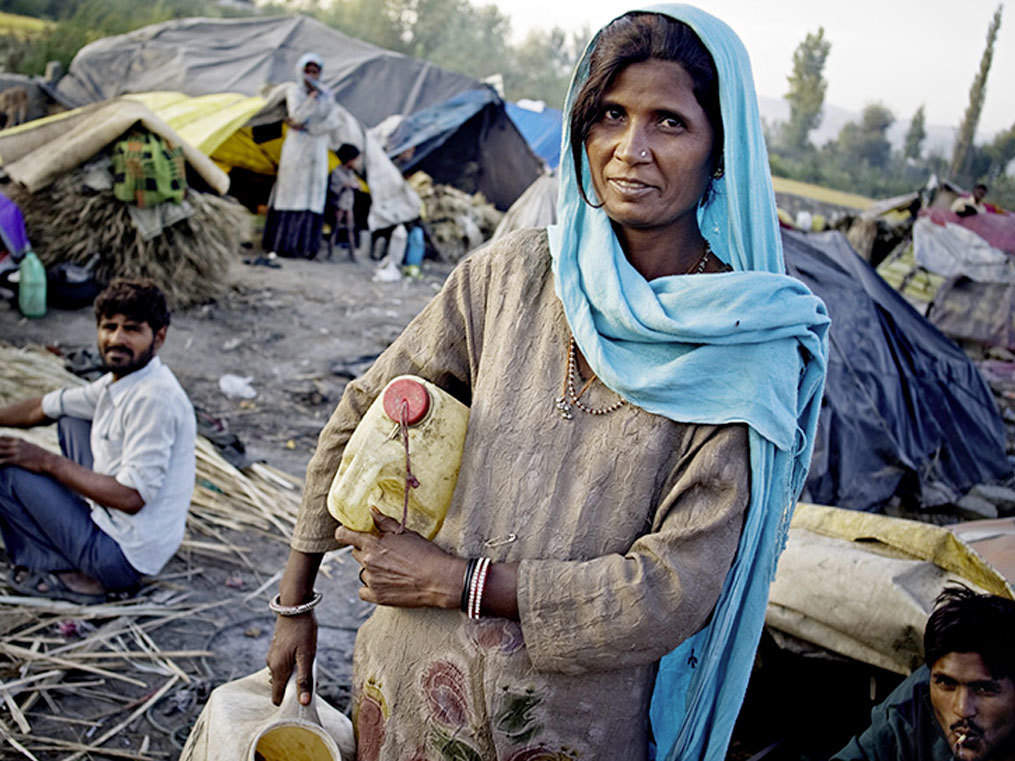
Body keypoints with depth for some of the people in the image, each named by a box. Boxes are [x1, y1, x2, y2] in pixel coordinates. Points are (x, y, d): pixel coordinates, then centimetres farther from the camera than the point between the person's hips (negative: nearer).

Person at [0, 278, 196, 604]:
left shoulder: (154, 397, -25)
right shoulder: (119, 382, 5)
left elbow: (132, 497, -28)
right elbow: (45, 407, 19)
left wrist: (48, 462, -19)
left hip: (122, 558, -10)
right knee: (72, 421, 23)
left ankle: (72, 576, 0)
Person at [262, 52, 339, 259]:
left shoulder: (326, 95, 9)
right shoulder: (294, 90, 2)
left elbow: (330, 124, -3)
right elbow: (296, 115, -15)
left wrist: (305, 128, -11)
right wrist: (313, 96, -20)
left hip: (317, 152, 3)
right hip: (295, 149, -2)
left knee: (312, 196, -3)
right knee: (290, 194, -3)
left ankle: (305, 246, -4)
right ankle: (281, 244, 0)